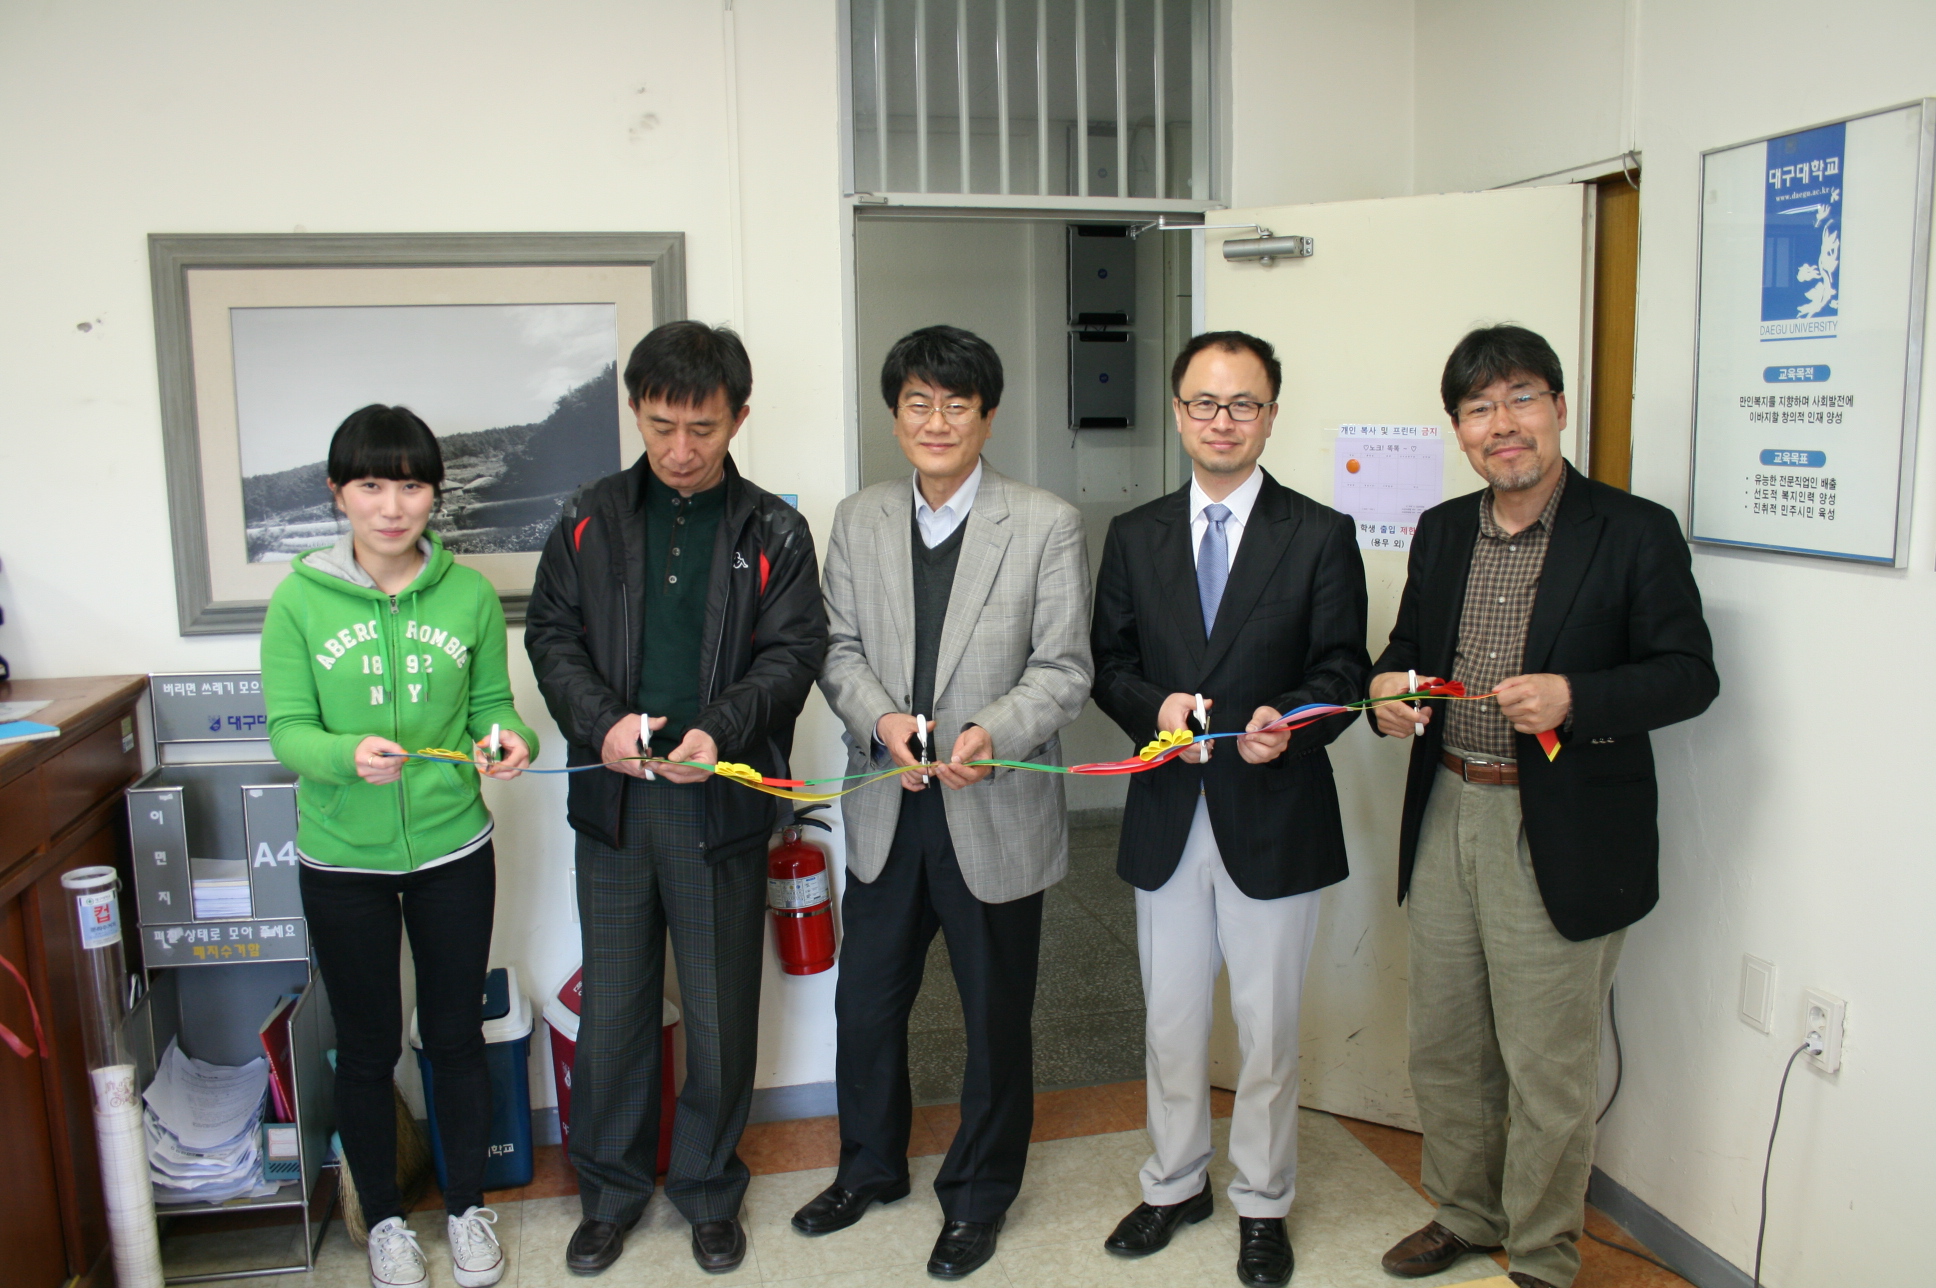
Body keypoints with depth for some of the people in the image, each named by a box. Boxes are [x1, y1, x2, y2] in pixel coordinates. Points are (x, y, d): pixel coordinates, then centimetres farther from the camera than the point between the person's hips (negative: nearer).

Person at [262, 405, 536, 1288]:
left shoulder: (470, 595, -5)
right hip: (343, 861, -1)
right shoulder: (299, 600, -8)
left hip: (453, 850, 1)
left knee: (456, 1034, 14)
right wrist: (348, 754, -29)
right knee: (366, 1047, 14)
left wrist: (512, 741, -21)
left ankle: (467, 1207, 35)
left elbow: (491, 705, 2)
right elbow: (287, 729, -9)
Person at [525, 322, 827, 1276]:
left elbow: (791, 653, -4)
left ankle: (710, 1189, 31)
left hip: (722, 802, -1)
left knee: (721, 1011, 10)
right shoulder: (591, 520, 6)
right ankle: (611, 1188, 33)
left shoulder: (773, 532, 1)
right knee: (612, 1007, 12)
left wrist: (718, 732, -21)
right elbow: (552, 635, 5)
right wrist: (602, 721, -13)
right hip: (612, 797, 2)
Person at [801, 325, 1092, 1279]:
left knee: (995, 1018, 12)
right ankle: (870, 1168, 42)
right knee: (864, 1002, 16)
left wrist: (991, 733, -25)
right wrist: (880, 718, -16)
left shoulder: (1047, 525, -7)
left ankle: (978, 1197, 35)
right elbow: (839, 648, 4)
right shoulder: (858, 520, 5)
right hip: (886, 809, 3)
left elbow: (1063, 667, -8)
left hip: (996, 814, -3)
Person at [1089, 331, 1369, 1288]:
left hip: (1275, 817, -2)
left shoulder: (1320, 536, -3)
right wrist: (1156, 705, -15)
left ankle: (1262, 1203, 32)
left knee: (1267, 1027, 11)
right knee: (1169, 1020, 17)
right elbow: (1109, 664, 6)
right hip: (1167, 815, 3)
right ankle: (1175, 1183, 38)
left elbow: (1342, 669, -5)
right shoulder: (1135, 536, 6)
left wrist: (1286, 722, -25)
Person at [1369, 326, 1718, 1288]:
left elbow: (1690, 674, -8)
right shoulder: (1440, 532, 9)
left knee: (1547, 1069, 7)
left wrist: (1574, 698, -24)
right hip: (1445, 820, 6)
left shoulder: (1635, 532, -7)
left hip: (1562, 839, -5)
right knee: (1444, 1047, 17)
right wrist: (1390, 685, -5)